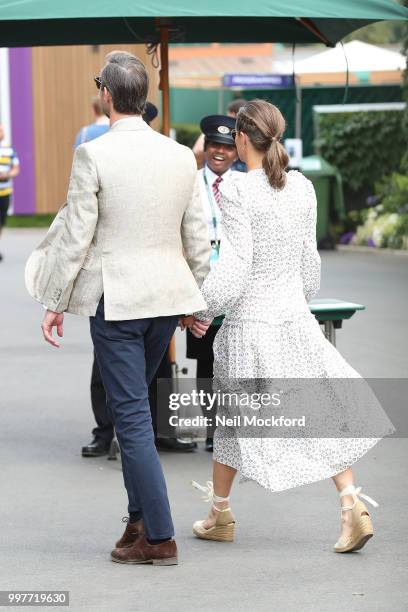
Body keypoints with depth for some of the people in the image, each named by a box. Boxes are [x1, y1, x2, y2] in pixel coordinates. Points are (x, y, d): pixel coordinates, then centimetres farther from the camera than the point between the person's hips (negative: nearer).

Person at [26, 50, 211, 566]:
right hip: (167, 296, 6)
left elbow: (76, 236, -10)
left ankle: (160, 537, 1)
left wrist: (54, 304, -1)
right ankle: (139, 518, 20)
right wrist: (195, 300, 20)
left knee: (131, 415, -1)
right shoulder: (181, 156, 4)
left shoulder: (93, 155, -12)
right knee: (131, 406, 19)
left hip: (115, 299, -6)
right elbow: (197, 238, 8)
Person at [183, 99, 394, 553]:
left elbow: (234, 267, -17)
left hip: (248, 321, -4)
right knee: (322, 412, 8)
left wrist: (200, 310, -5)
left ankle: (219, 514, 24)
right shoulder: (302, 188, 2)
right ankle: (352, 507, -4)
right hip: (295, 319, 4)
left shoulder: (236, 193, -15)